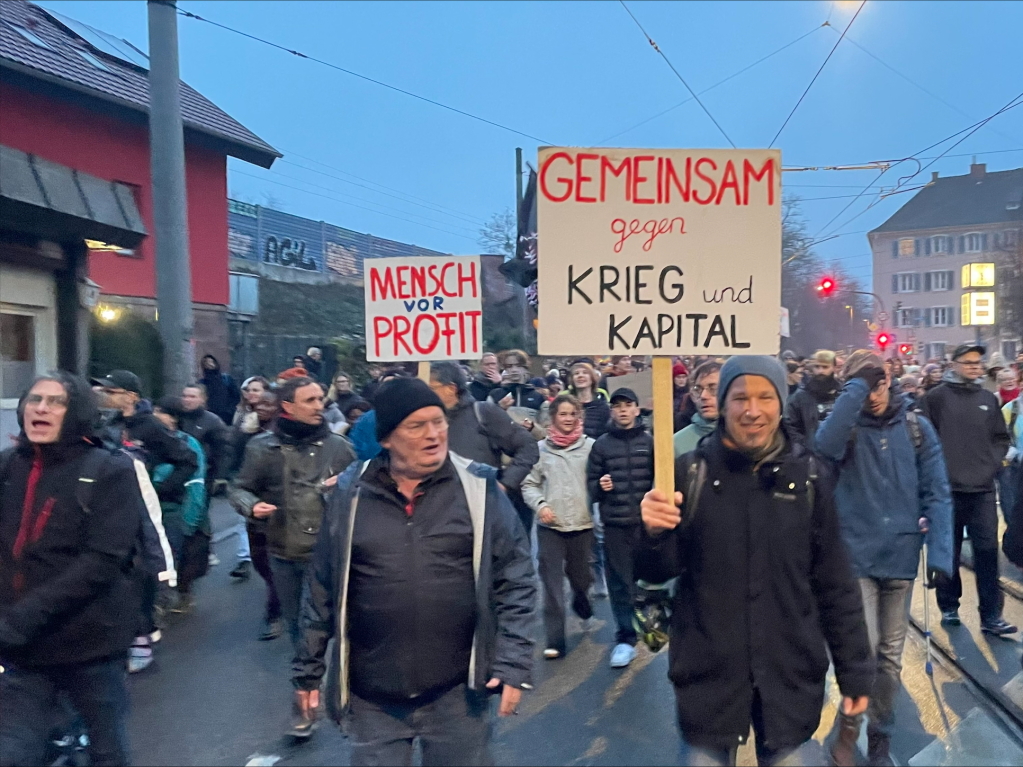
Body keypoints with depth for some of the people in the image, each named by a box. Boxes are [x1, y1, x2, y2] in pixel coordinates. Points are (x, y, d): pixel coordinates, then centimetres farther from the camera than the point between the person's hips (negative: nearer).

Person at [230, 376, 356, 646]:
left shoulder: (338, 445, 0)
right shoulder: (262, 447, -1)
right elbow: (240, 489, 7)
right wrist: (252, 505, -14)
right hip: (284, 554, 1)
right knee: (295, 620, 19)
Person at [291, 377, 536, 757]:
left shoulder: (478, 487, -6)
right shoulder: (352, 491, -3)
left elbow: (515, 579, -4)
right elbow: (322, 588, 4)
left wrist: (513, 663, -8)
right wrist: (308, 670, 8)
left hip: (457, 691, 0)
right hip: (372, 696, 1)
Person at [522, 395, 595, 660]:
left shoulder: (590, 446, -3)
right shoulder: (541, 448, 0)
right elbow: (529, 484, 4)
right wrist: (540, 504, -11)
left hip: (583, 524, 0)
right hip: (550, 526, 0)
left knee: (581, 576, 15)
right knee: (552, 583, 1)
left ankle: (581, 600, 50)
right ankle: (555, 639, 9)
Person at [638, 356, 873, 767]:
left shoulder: (808, 476, -2)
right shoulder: (690, 472, -6)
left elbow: (835, 583, 4)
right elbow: (656, 573, -4)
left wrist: (854, 671, 6)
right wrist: (653, 533, -24)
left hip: (790, 676, 1)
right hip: (708, 674, -1)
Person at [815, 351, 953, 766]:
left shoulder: (917, 427, 2)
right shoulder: (846, 426, -3)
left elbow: (937, 493, 0)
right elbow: (824, 445, -28)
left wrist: (940, 552, -9)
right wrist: (856, 387, -23)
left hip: (901, 557, 2)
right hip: (856, 556, -2)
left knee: (890, 655, 12)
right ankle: (848, 728, 17)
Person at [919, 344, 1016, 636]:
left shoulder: (989, 399, 10)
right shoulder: (935, 397, -3)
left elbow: (1002, 438, 15)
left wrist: (992, 463, 1)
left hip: (982, 488, 3)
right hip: (947, 488, -3)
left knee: (987, 551, 2)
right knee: (948, 552, 7)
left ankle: (991, 616, 9)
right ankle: (949, 608, 21)